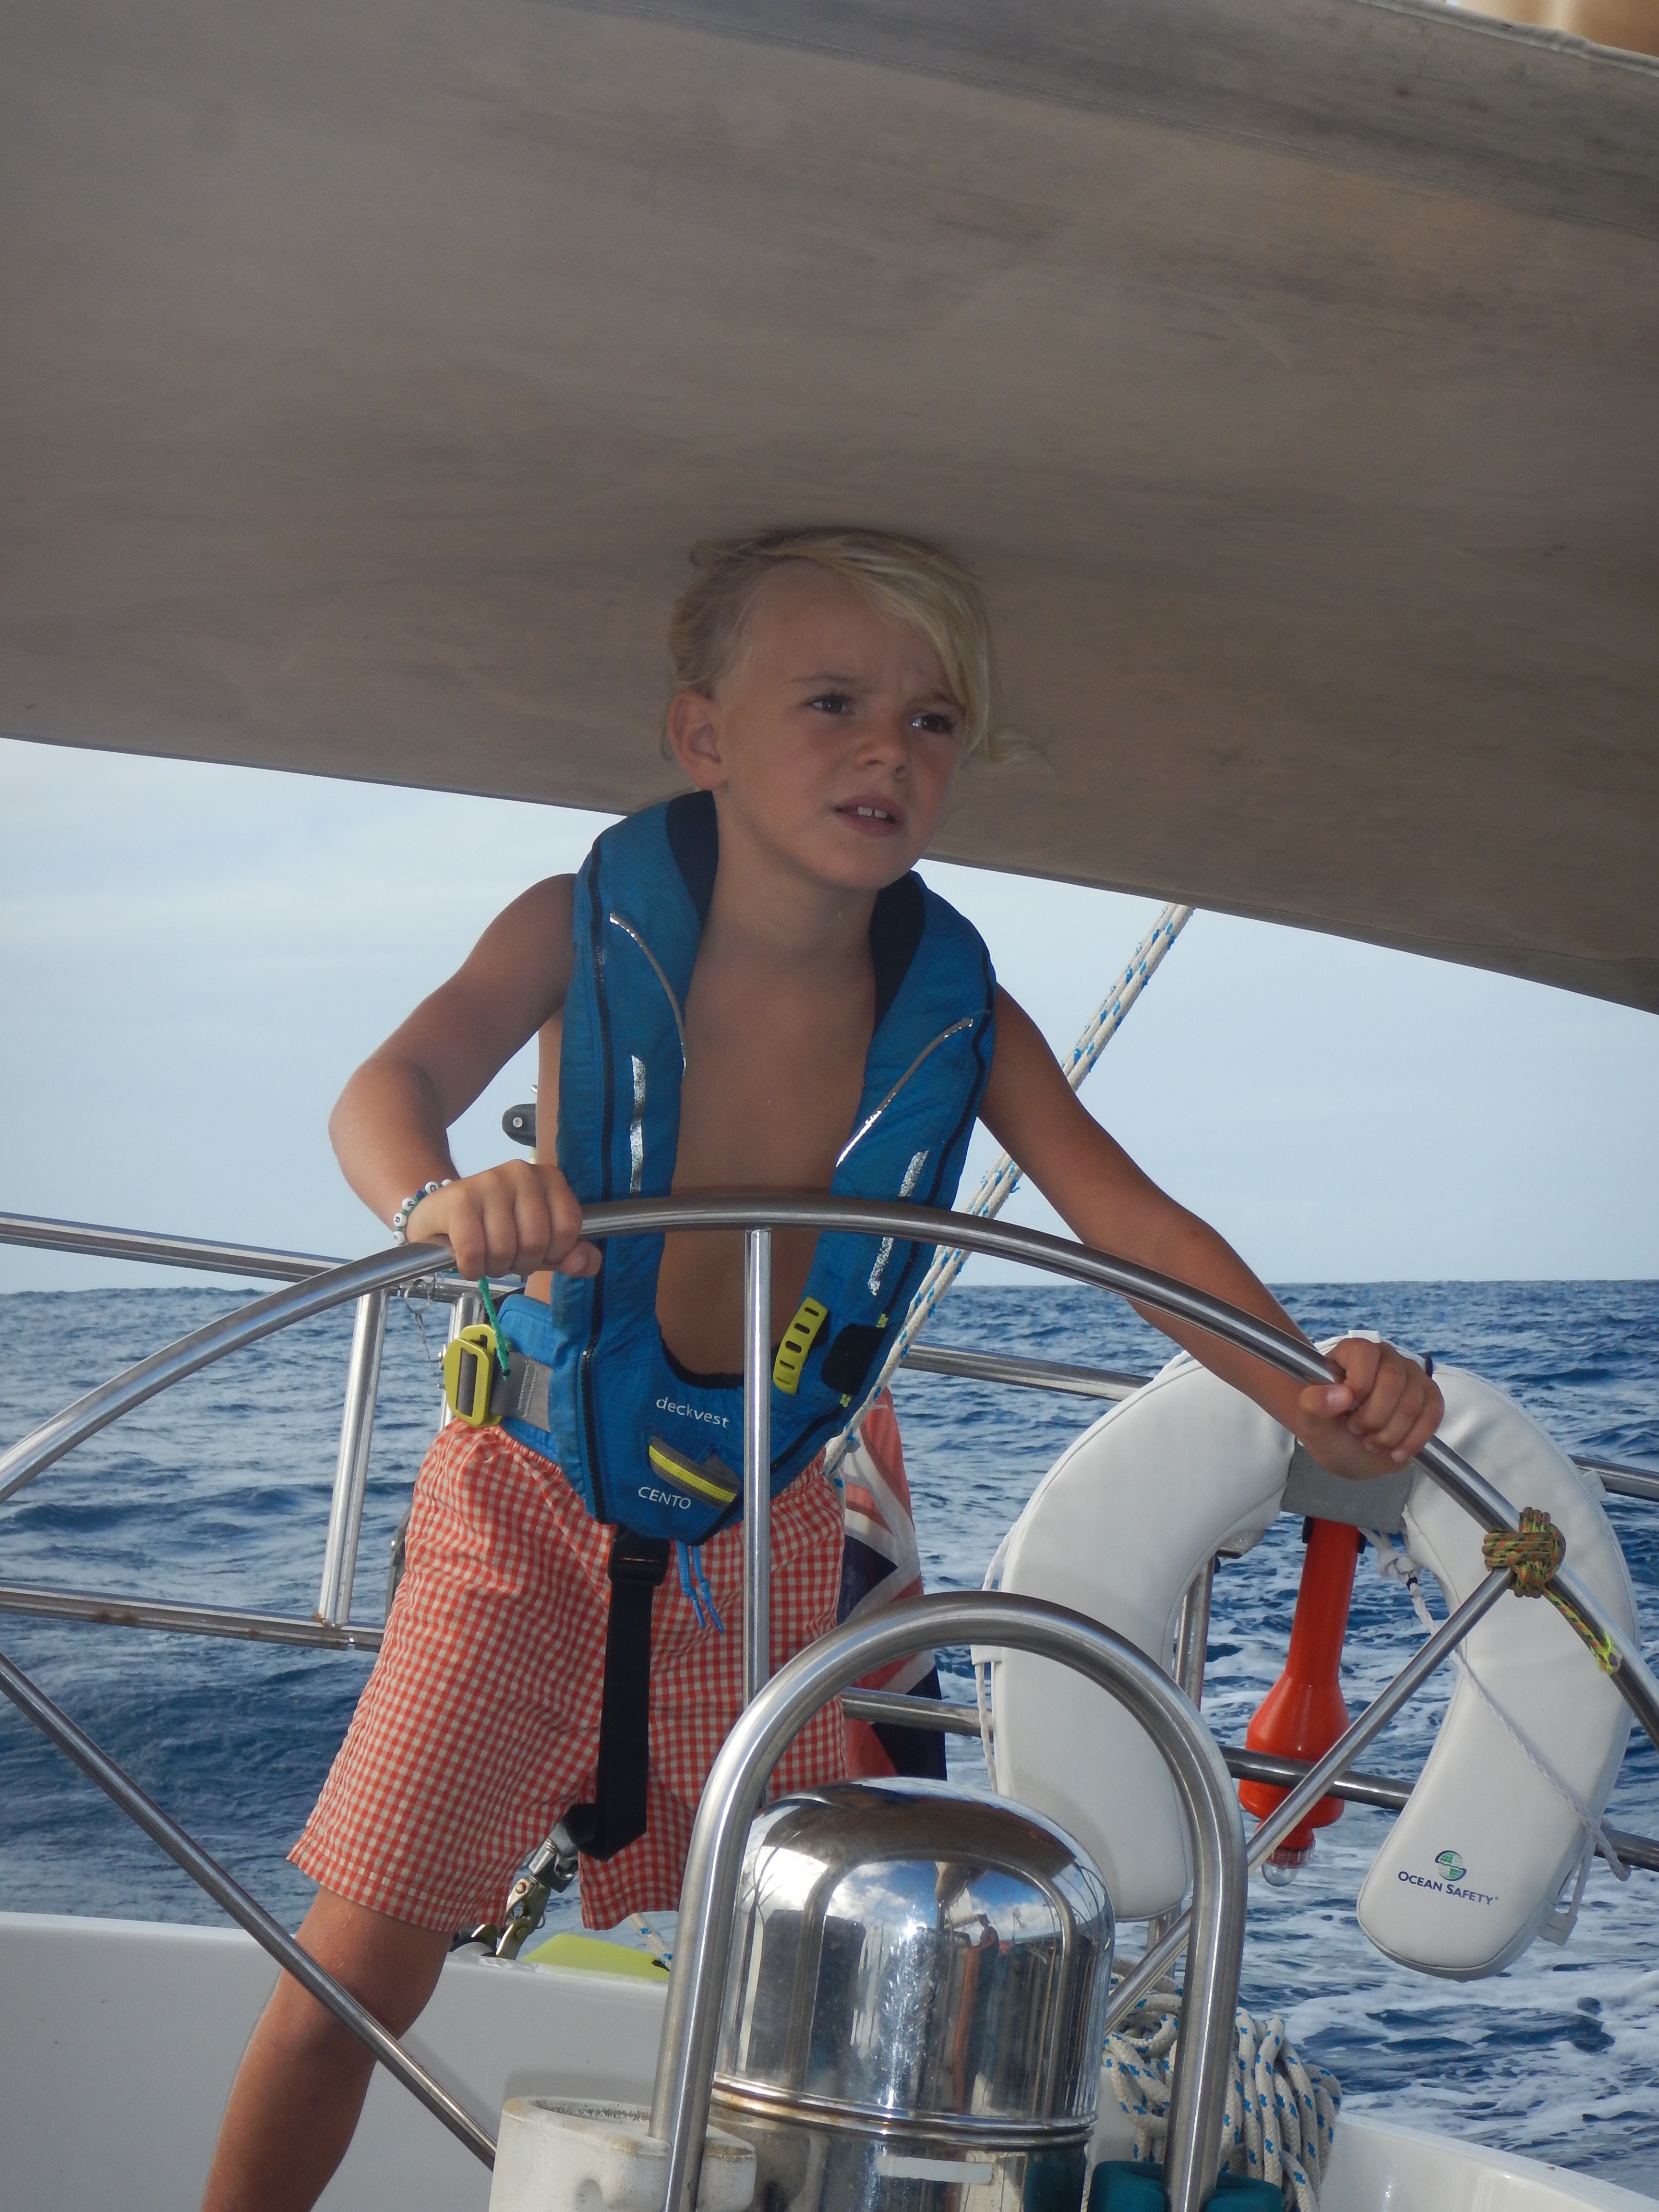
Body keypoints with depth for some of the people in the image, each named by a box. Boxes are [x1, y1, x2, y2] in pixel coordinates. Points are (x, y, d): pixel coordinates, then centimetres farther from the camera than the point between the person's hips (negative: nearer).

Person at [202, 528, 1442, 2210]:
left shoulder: (958, 1023, -9)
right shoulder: (588, 931, -15)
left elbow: (1132, 1223, -14)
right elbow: (390, 1086, -28)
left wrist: (1310, 1397, -32)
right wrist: (438, 1199, -53)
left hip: (762, 1534, 2)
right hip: (534, 1504, -2)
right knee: (362, 1959, -3)